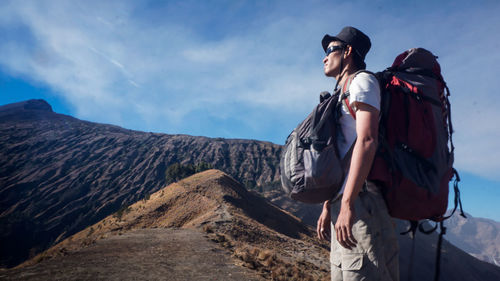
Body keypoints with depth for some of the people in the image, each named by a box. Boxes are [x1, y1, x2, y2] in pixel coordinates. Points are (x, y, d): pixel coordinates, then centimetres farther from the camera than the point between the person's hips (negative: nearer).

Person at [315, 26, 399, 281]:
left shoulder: (362, 81, -1)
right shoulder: (342, 96, 26)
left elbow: (367, 140, -17)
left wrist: (347, 203, -24)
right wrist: (328, 206, 18)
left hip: (361, 201, -9)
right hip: (343, 204, 9)